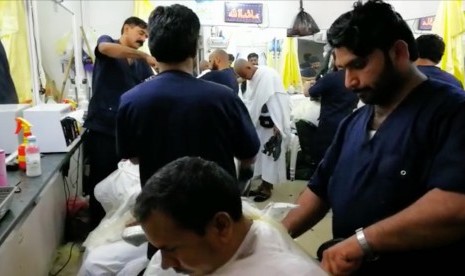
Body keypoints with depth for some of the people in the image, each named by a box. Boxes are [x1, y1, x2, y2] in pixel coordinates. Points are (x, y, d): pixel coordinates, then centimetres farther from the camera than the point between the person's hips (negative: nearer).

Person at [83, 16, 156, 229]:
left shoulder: (141, 64, 14)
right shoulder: (107, 41, 2)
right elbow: (106, 48, -24)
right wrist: (145, 56, -26)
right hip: (101, 128, -5)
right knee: (100, 183, 2)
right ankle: (97, 228, 16)